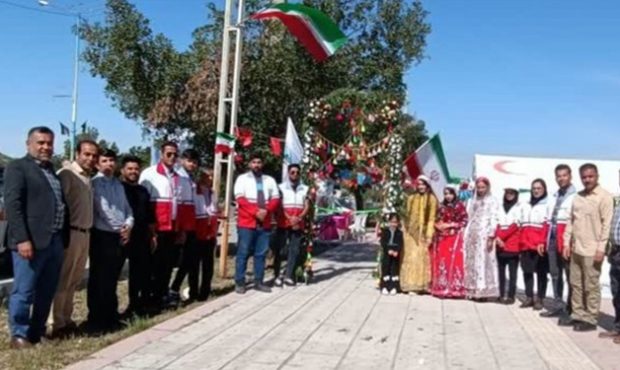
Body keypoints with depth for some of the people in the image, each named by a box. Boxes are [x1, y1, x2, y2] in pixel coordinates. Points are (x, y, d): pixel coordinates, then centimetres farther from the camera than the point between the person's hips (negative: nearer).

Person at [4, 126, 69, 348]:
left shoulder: (53, 170, 20)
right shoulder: (17, 167, -2)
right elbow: (12, 205, -12)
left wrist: (64, 237, 12)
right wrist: (22, 239, -20)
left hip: (56, 241, 7)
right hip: (31, 241, -7)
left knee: (47, 292, 13)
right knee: (24, 291, -1)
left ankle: (37, 331, 25)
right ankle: (19, 335, 11)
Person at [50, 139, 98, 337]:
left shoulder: (87, 178, 17)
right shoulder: (67, 174, -11)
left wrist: (87, 232, 13)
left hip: (85, 233, 9)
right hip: (70, 233, -9)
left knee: (74, 281, 15)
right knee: (63, 281, -2)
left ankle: (66, 320, 24)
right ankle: (58, 324, 5)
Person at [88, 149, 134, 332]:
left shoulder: (118, 185, 18)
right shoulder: (94, 183, -7)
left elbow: (127, 208, 19)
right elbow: (92, 209, -16)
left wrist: (128, 225, 0)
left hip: (121, 237, 7)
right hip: (101, 236, -7)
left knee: (112, 279, 15)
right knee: (99, 280, -1)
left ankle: (111, 317, 25)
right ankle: (96, 320, 7)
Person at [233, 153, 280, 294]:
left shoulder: (270, 180, 13)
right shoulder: (242, 179, 2)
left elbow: (275, 199, 7)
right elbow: (240, 199, -8)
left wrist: (266, 210, -12)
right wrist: (256, 212, -17)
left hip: (264, 223, 4)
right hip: (246, 223, -3)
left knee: (261, 253, 6)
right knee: (243, 253, -2)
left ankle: (258, 282, 13)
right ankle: (239, 283, 4)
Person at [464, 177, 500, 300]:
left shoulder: (492, 200, 2)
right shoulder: (473, 201, 20)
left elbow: (494, 219, -7)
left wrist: (491, 236, -16)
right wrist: (467, 235, 10)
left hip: (484, 235, -6)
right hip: (472, 235, 6)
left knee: (483, 262, -8)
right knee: (471, 263, 4)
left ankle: (484, 291, -7)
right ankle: (473, 291, 8)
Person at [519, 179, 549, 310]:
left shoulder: (548, 205, -2)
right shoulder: (526, 206, 20)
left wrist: (543, 243, -19)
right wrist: (521, 243, 13)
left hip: (540, 245, -6)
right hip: (526, 245, 6)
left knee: (541, 272, 1)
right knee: (527, 271, 8)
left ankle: (539, 299, 6)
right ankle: (529, 297, 16)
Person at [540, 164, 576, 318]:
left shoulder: (576, 196, -8)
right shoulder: (554, 196, 17)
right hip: (553, 239, 8)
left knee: (570, 275, 1)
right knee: (555, 274, 12)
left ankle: (570, 309, 8)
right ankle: (558, 306, 20)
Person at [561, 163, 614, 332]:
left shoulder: (604, 197, -8)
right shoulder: (578, 197, 12)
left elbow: (607, 224, -12)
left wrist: (601, 248, -16)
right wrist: (567, 242, 9)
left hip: (592, 250, -7)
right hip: (576, 249, 7)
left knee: (591, 286, 1)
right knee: (576, 284, 12)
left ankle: (590, 319, 8)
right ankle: (578, 315, 22)